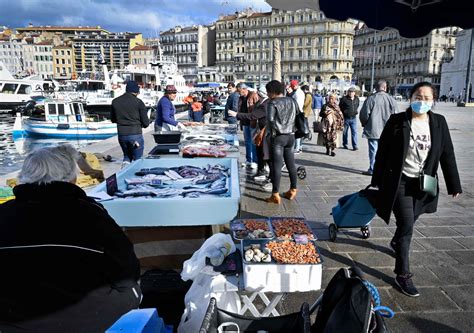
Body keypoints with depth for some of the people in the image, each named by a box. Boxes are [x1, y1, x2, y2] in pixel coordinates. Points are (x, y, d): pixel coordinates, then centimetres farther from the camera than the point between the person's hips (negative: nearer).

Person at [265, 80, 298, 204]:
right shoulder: (292, 101, 9)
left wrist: (271, 132, -5)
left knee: (276, 166, -4)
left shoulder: (273, 103, -11)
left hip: (278, 137, -6)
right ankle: (293, 190, 22)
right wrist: (289, 128, 13)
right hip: (290, 136, 6)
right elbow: (295, 117, 11)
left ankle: (275, 195, -3)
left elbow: (270, 119, -19)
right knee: (291, 164, 13)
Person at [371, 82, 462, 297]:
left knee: (409, 221, 18)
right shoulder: (397, 121, -8)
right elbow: (383, 151, -4)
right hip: (399, 182, -4)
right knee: (407, 224, -9)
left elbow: (447, 154, 4)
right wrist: (377, 181, -2)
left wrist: (454, 185, 4)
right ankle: (403, 275, 2)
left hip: (423, 183, 4)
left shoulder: (439, 123, 1)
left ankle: (396, 242, 51)